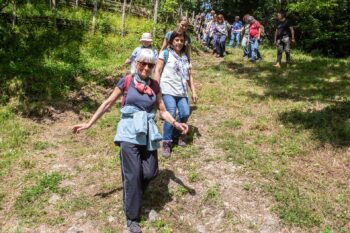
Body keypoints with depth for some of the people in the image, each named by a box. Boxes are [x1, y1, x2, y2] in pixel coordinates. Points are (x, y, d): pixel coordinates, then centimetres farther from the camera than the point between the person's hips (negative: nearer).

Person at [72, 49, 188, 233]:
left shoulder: (154, 85, 10)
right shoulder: (126, 81, 0)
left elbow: (162, 110, 11)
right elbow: (108, 104, 4)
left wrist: (176, 124, -5)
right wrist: (89, 124, 5)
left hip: (148, 133, 4)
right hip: (130, 132, -3)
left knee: (150, 172, 0)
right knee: (133, 174, -5)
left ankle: (134, 193, 34)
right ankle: (132, 218, 11)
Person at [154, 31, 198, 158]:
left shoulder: (185, 57, 19)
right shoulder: (165, 53, 3)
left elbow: (189, 75, 21)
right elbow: (157, 71, -1)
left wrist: (193, 91, 15)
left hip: (182, 91, 5)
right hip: (168, 90, -5)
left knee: (185, 114, -10)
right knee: (171, 115, -18)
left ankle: (176, 135, 18)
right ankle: (166, 143, -2)